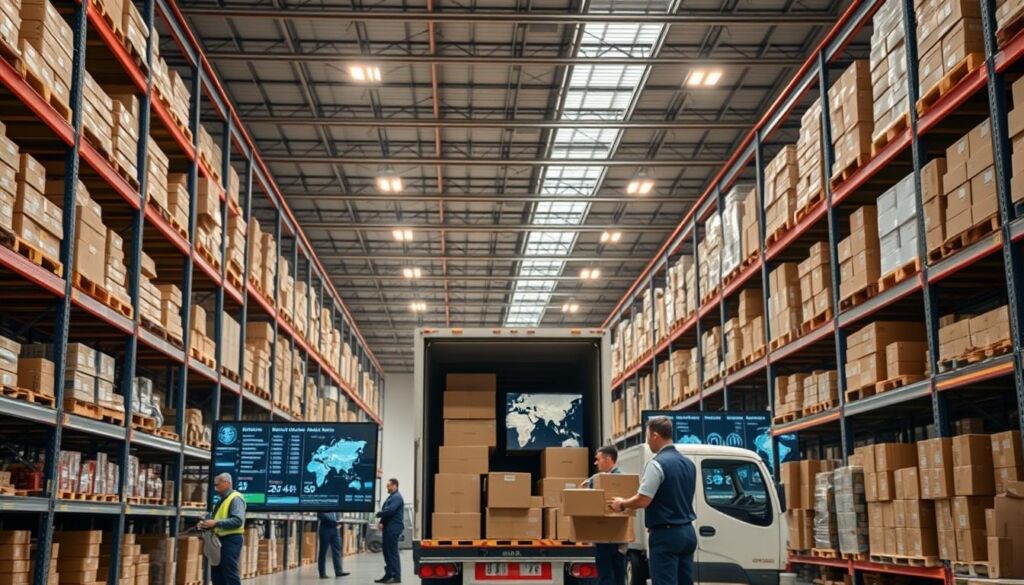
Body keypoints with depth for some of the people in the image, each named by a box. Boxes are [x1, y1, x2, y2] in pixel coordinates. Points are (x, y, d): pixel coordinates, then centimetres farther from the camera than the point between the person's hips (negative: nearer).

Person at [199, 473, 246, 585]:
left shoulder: (235, 499, -12)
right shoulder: (222, 500, 18)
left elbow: (238, 521, -24)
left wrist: (216, 523, -25)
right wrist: (208, 524, 5)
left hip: (231, 540, -10)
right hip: (220, 540, 10)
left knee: (230, 574, -8)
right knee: (216, 574, 12)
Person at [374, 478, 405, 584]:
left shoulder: (397, 497, -12)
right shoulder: (391, 497, 20)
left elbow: (390, 511, -23)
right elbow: (386, 511, 18)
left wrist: (378, 514, -7)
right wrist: (381, 522, 1)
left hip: (394, 528, -10)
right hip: (388, 528, 10)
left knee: (392, 552, -8)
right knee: (387, 551, 11)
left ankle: (396, 576, -6)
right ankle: (389, 575, 16)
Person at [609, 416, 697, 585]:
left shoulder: (657, 464, -15)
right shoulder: (689, 464, 11)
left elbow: (643, 501, -18)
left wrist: (622, 504, 1)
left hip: (666, 534, -8)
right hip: (687, 532, 8)